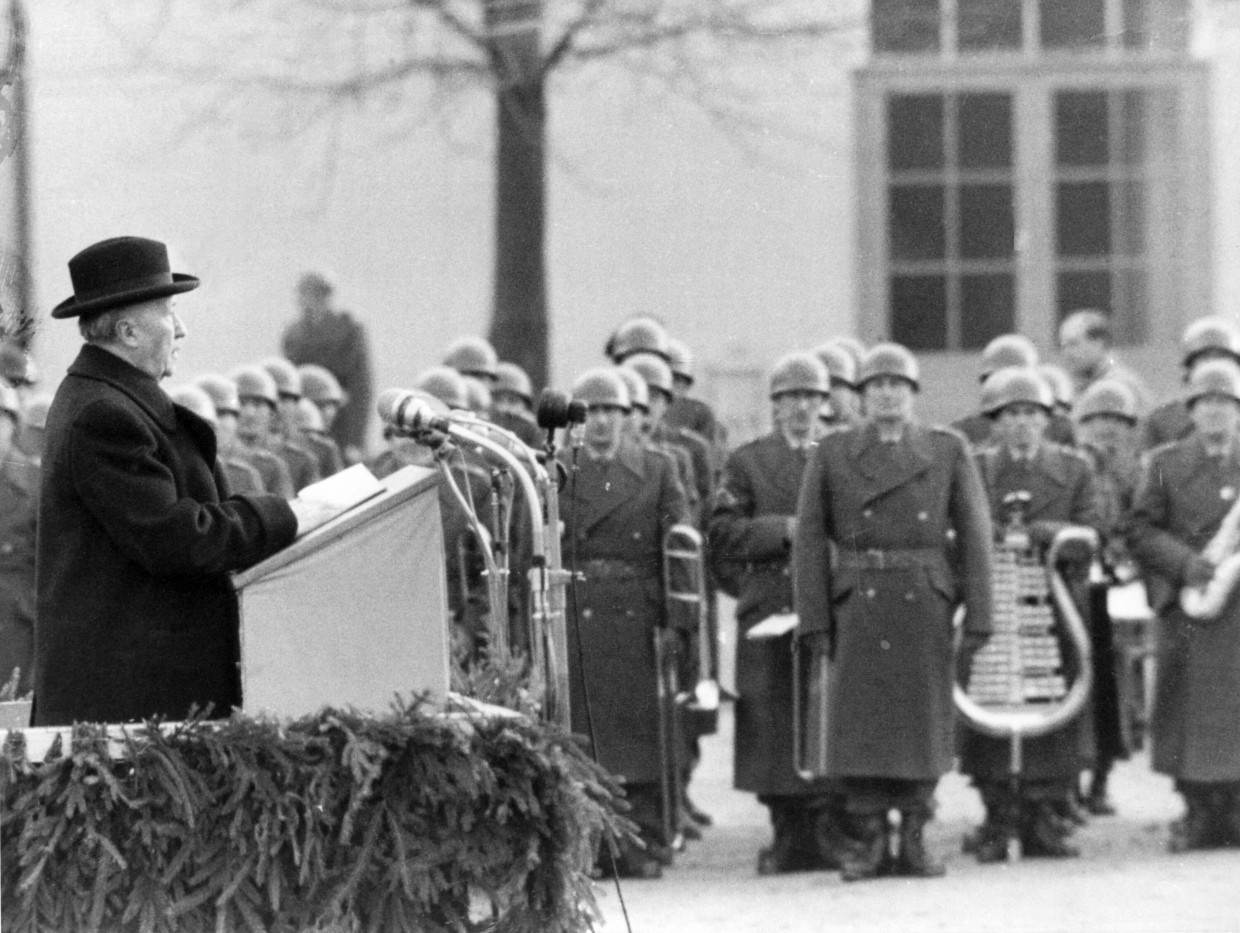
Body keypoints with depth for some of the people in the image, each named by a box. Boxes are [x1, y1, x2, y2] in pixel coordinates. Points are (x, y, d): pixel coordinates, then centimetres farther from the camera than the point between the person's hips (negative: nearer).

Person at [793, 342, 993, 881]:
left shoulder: (949, 452, 8)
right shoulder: (832, 455, 7)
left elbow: (974, 535, 3)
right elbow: (810, 540, 3)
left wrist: (978, 616, -5)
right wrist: (814, 623, -5)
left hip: (926, 609, 1)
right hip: (857, 609, -1)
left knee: (923, 724, 3)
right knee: (859, 724, -3)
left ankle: (913, 842, 12)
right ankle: (862, 844, 3)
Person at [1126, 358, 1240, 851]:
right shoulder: (1164, 464, 9)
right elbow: (1140, 530, 3)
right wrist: (1185, 561, -12)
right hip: (1186, 606, -1)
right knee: (1189, 708, -3)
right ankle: (1198, 814, 4)